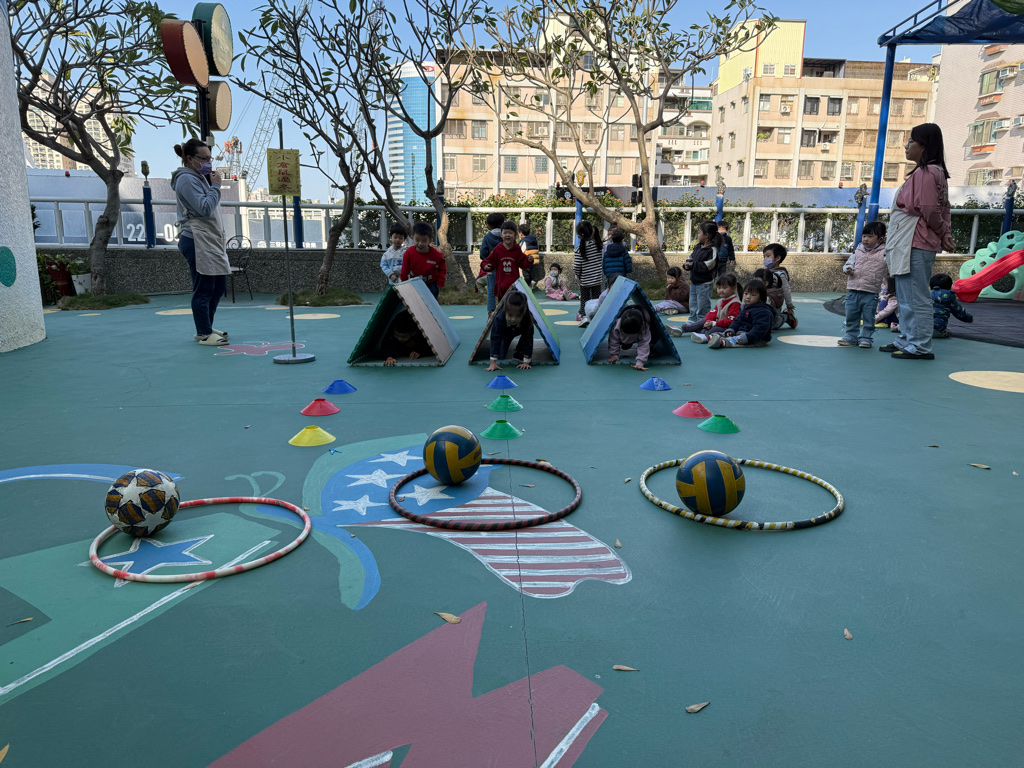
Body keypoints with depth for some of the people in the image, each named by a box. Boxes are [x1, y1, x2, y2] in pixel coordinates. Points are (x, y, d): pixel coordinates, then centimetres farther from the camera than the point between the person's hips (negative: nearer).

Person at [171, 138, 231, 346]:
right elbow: (204, 208, -19)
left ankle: (205, 328, 24)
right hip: (197, 241, -11)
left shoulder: (198, 177, 22)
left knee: (219, 286, 13)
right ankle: (204, 334, 1)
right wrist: (216, 186, -12)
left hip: (210, 241, 11)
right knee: (204, 288, -7)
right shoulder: (187, 179, -9)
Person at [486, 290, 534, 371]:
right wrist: (493, 363, -48)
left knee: (527, 337, -31)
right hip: (506, 333, 0)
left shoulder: (527, 320, -46)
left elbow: (528, 341, -40)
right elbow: (495, 340, -44)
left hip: (519, 330, 0)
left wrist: (526, 362, -41)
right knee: (501, 357, 1)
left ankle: (519, 353, -3)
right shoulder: (499, 319, -45)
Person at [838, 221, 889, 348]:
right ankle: (851, 336, 22)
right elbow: (850, 262, 13)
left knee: (868, 318, 4)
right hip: (853, 291, 3)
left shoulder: (884, 253, -1)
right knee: (851, 316, 10)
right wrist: (848, 269, -6)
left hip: (871, 293, -3)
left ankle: (865, 338, 14)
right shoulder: (858, 251, 8)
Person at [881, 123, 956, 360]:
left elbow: (929, 209, -16)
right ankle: (906, 340, 25)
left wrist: (943, 235, -2)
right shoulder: (933, 171, 19)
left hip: (915, 243, -11)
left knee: (916, 296, -6)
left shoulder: (926, 171, -13)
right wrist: (946, 233, 6)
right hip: (908, 243, 11)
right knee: (906, 296, 16)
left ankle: (920, 347, -1)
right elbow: (943, 208, 17)